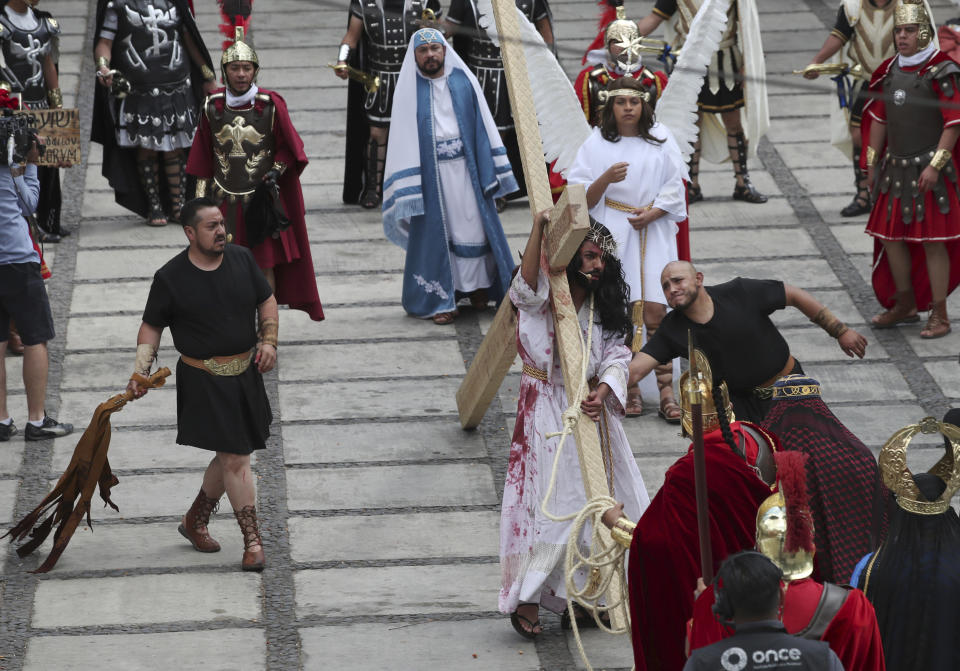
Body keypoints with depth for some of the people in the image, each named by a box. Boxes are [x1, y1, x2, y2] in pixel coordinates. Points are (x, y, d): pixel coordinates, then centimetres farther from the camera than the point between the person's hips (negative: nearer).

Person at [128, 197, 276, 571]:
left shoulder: (242, 259, 3)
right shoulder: (171, 278, -9)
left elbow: (267, 301, 14)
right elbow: (151, 327, 0)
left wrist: (269, 341, -1)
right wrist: (140, 372, -10)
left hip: (245, 373, 5)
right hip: (203, 381, -5)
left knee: (230, 456, 12)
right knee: (235, 459, -8)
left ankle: (195, 520, 32)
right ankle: (253, 542, -1)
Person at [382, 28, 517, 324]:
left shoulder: (464, 81, 4)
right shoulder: (410, 89, -1)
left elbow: (484, 124, 6)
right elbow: (404, 138, -3)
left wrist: (493, 171, 1)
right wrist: (408, 188, -10)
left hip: (466, 168, 2)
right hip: (429, 174, -2)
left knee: (475, 225, 4)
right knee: (435, 231, 0)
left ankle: (479, 287, 19)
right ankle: (439, 300, 6)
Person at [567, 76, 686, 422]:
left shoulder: (661, 140, 7)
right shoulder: (597, 144, 4)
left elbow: (674, 189, 7)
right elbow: (582, 198, 0)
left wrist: (651, 213, -9)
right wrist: (606, 179, -19)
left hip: (653, 234, 0)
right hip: (611, 234, 0)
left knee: (655, 310, -8)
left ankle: (666, 391, -7)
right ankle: (628, 388, 4)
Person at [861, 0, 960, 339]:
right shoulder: (891, 70, 9)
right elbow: (878, 117, 16)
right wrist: (872, 161, 13)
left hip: (930, 168, -7)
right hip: (896, 168, 7)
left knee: (932, 239, -4)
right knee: (891, 235, 10)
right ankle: (905, 305, 27)